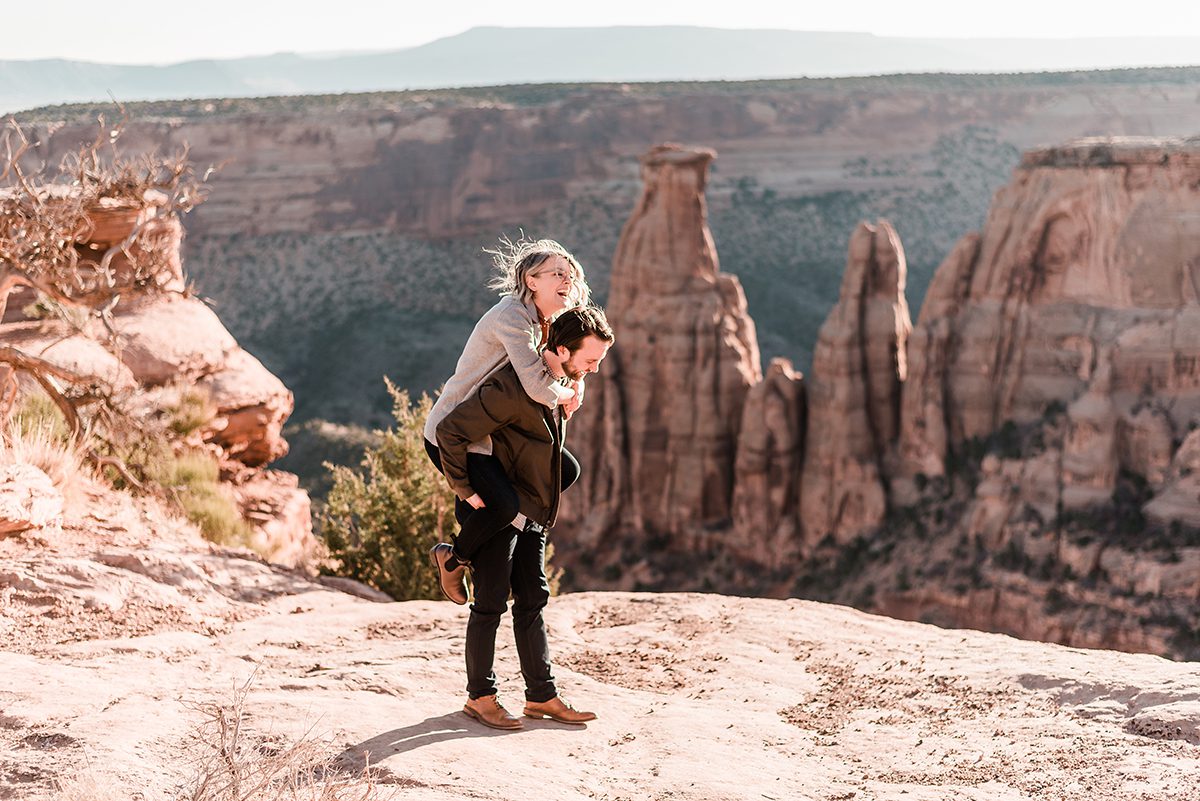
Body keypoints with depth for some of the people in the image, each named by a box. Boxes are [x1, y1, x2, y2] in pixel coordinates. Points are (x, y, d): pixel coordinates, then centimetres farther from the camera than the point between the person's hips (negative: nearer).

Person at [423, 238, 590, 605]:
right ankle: (453, 559, 2)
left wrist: (574, 382, -10)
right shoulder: (512, 316, -22)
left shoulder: (542, 323, 8)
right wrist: (565, 394, -11)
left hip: (494, 429, 10)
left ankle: (474, 507, 19)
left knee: (566, 471, 11)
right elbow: (537, 388, -31)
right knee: (503, 506, -27)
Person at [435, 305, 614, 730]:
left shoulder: (562, 384, 5)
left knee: (532, 600, 10)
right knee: (491, 602, -2)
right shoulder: (512, 387, -25)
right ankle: (480, 696, 9)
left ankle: (541, 695, 16)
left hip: (532, 512, 9)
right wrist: (465, 489, -20)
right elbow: (450, 431, -26)